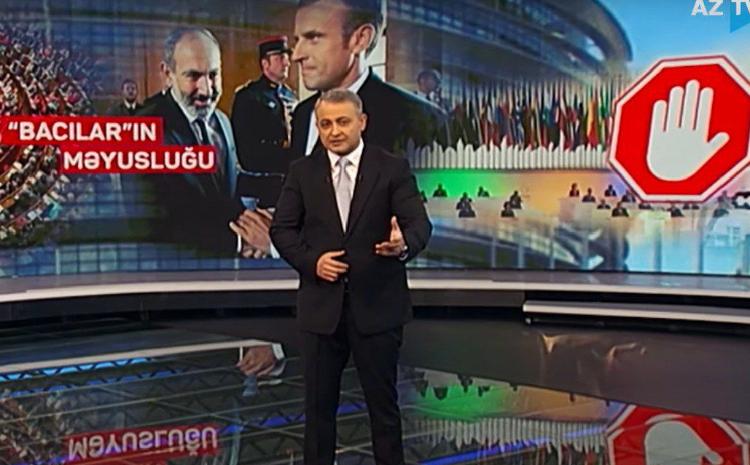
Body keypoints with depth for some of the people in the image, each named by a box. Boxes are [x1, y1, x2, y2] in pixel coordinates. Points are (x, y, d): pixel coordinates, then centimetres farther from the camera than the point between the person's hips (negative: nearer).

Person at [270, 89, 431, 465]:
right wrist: (311, 260, -12)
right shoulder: (302, 171, 4)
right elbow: (281, 228, 5)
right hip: (320, 305, 2)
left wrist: (403, 244, -34)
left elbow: (419, 224, -11)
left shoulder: (393, 169, -3)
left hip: (376, 305, -2)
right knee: (319, 402, 12)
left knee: (383, 401, 8)